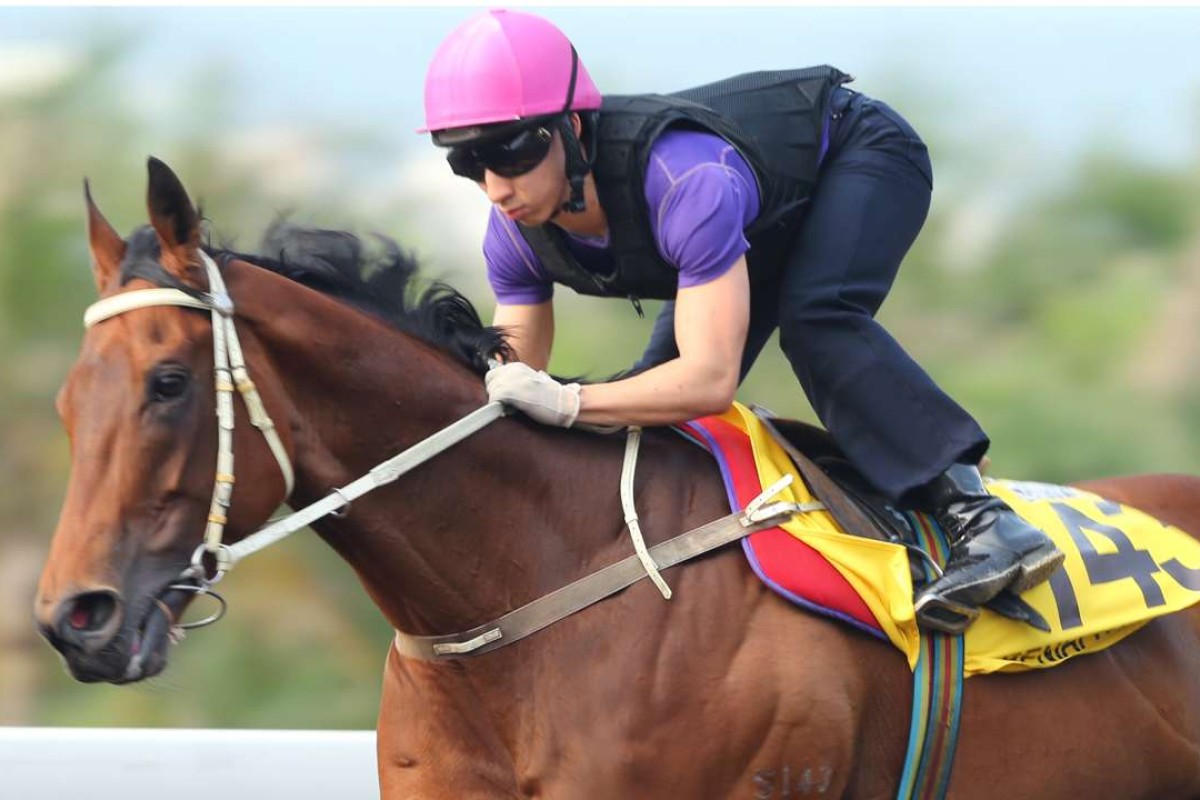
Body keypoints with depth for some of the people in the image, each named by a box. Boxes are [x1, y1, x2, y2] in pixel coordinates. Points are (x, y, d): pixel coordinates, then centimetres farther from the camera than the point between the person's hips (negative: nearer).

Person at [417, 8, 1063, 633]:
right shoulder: (516, 230, -22)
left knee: (814, 319, -34)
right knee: (657, 390, 2)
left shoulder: (684, 181, -45)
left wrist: (565, 404, -55)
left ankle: (978, 518, -39)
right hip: (775, 209, 8)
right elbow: (518, 380, -11)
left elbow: (710, 380, -47)